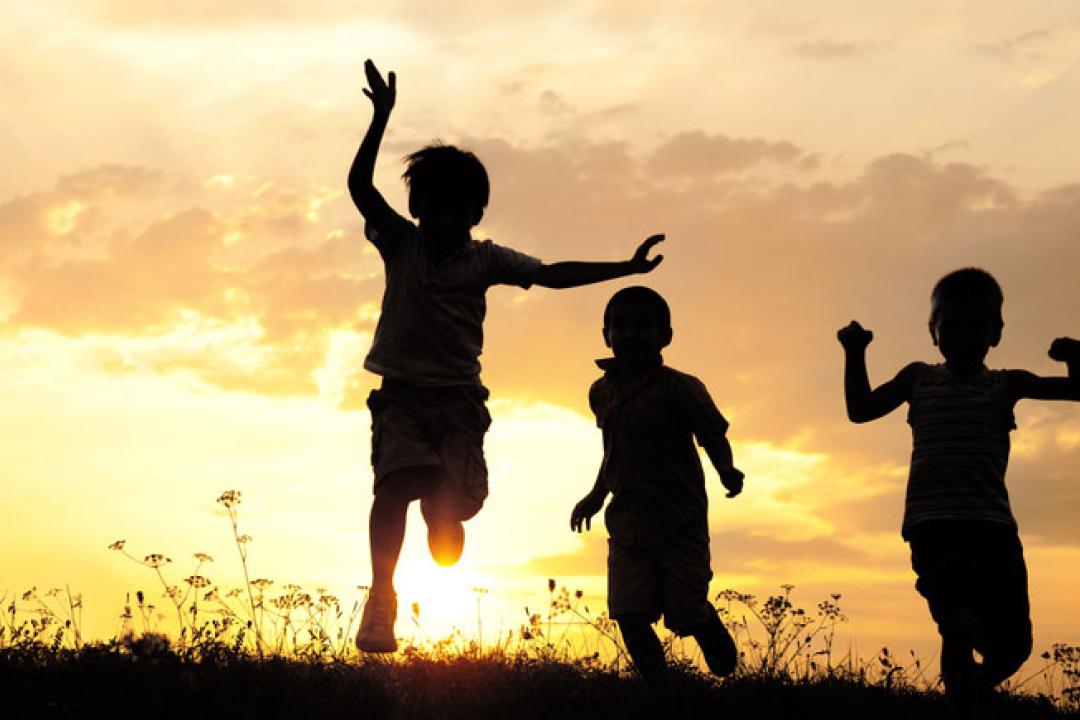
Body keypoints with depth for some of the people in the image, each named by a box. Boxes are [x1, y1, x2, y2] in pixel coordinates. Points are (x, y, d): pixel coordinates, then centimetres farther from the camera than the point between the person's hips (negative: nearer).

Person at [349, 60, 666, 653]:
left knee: (447, 509, -12)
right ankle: (381, 598, -28)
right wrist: (382, 115, -15)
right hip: (402, 395, -1)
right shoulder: (400, 244, 5)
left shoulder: (485, 259, 8)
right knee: (396, 480, -26)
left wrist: (626, 268, 0)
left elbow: (551, 274, 6)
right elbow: (360, 186, -6)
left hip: (459, 399, 1)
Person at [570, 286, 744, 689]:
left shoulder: (680, 389, -9)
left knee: (685, 614, -3)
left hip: (681, 523, -4)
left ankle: (726, 671, 29)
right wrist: (596, 496, 21)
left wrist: (728, 472, -24)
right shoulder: (601, 392, 9)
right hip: (627, 525, 4)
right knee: (630, 616, -7)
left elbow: (715, 437, -6)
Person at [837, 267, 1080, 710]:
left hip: (993, 526, 2)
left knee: (1012, 645, 0)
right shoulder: (919, 378, 15)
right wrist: (855, 355, 2)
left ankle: (973, 696, 30)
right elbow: (861, 409, 15)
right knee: (961, 630, -25)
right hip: (933, 524, -2)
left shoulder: (1005, 385, 14)